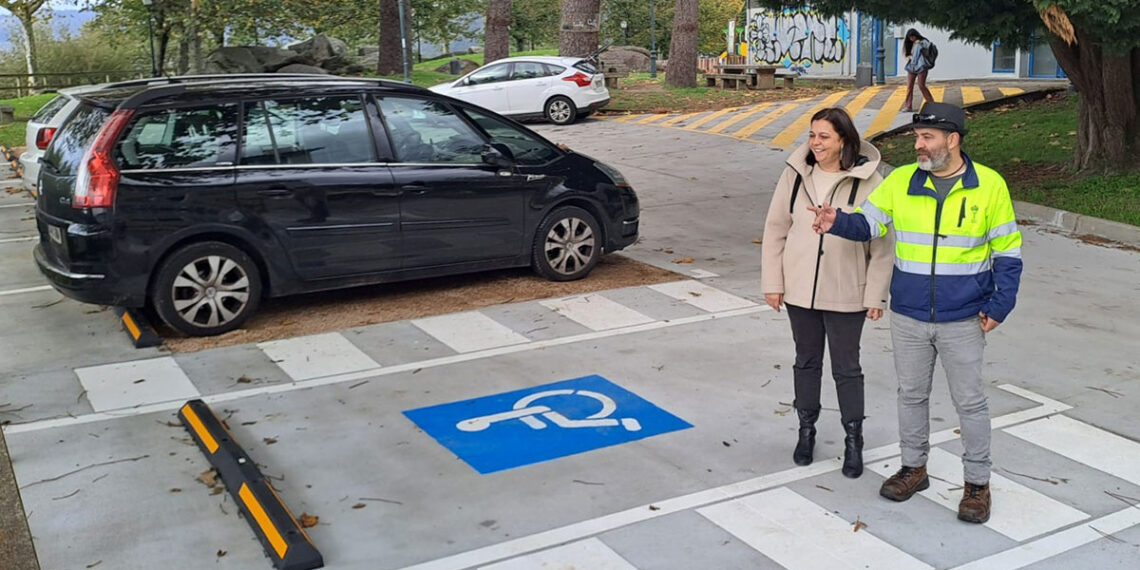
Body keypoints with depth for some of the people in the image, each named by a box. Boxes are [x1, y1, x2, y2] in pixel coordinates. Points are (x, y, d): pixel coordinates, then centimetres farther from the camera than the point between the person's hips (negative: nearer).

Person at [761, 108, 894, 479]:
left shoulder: (867, 182, -11)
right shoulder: (796, 174, -2)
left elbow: (882, 243, -7)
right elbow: (776, 229, 4)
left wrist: (876, 295, -8)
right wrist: (772, 282, 2)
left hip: (846, 294, -3)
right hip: (800, 289, 3)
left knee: (846, 368, 8)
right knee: (806, 361, 17)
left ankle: (854, 440, 24)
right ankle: (806, 430, 33)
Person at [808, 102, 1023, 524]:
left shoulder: (988, 185, -7)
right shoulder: (900, 181, -1)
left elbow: (1007, 251, -2)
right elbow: (866, 223, -4)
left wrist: (999, 306, -7)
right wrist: (837, 222, -26)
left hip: (962, 320, -3)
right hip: (908, 317, 3)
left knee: (970, 401, 7)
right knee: (911, 394, 15)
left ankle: (977, 483, 21)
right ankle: (913, 468, 32)